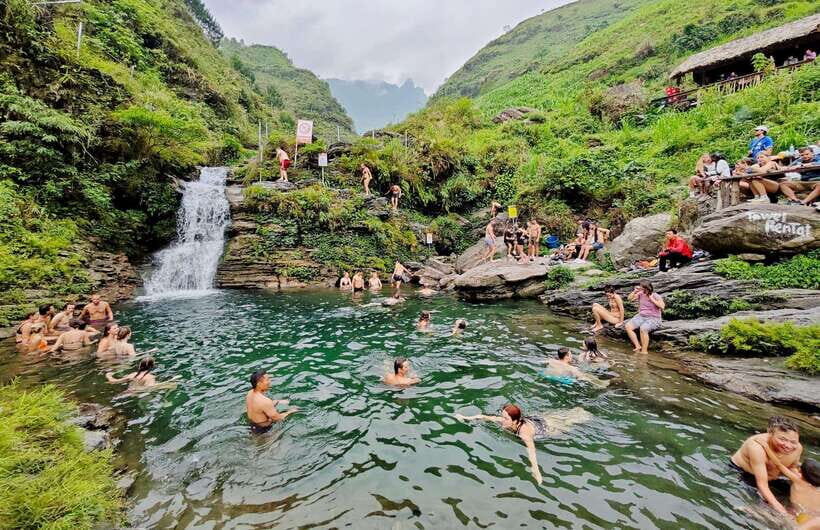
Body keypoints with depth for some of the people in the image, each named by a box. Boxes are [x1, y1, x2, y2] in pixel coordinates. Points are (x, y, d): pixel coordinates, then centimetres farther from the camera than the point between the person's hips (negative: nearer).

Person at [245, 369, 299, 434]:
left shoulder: (250, 393, -8)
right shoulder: (265, 401, -33)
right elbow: (278, 418, -23)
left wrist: (278, 401, 6)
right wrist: (290, 412, -7)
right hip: (263, 429, -8)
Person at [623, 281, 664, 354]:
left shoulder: (656, 296, -9)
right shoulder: (640, 294, 5)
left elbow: (662, 306, -23)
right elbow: (629, 298, 8)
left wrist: (652, 299, -19)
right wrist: (635, 291, -5)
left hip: (653, 319, -6)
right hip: (641, 316, 6)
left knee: (643, 328, -36)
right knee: (628, 326, -19)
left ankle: (644, 351, -24)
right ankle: (638, 346, -14)